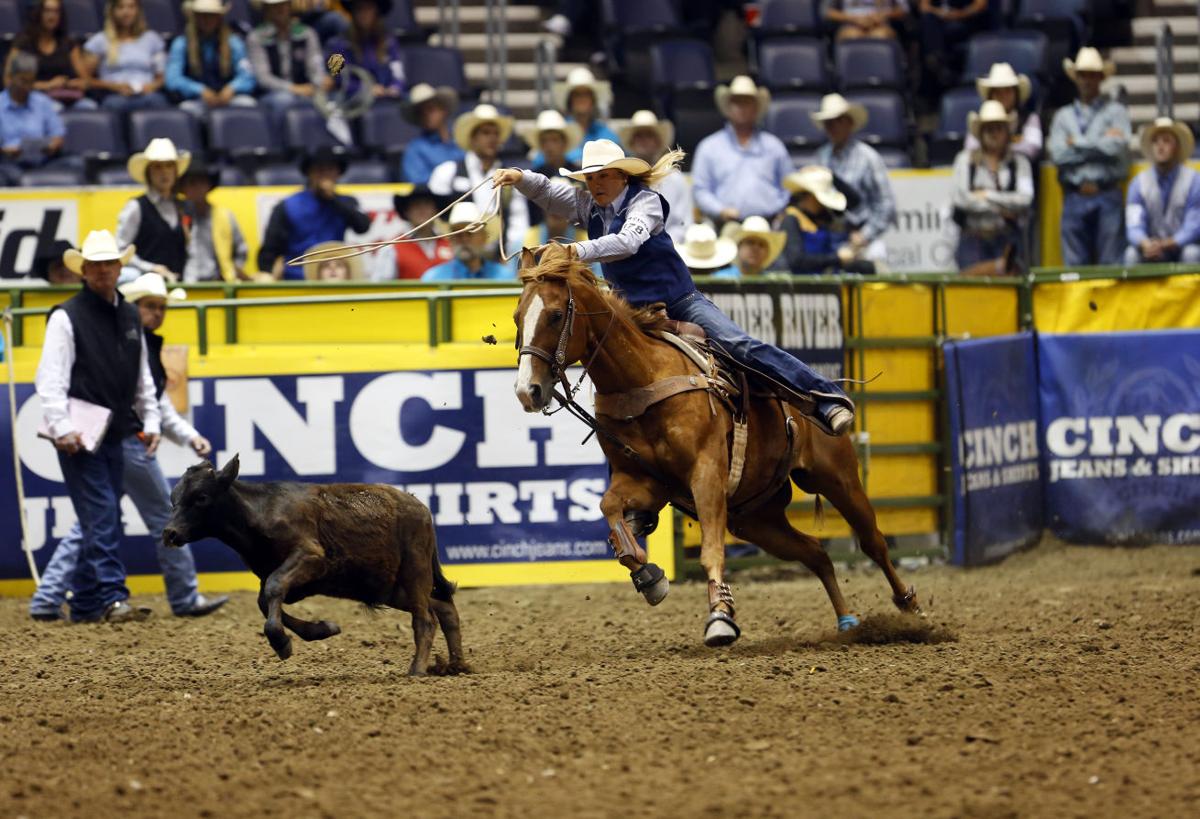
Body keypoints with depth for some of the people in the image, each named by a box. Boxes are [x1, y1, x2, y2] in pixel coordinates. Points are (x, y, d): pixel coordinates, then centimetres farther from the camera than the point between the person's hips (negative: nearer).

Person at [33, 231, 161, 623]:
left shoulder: (131, 317, 14)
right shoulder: (67, 317, -7)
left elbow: (143, 378, 21)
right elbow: (50, 380, -12)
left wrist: (151, 421, 12)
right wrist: (61, 428, -21)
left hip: (114, 436, 7)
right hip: (79, 438, -7)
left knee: (103, 520, 9)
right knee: (101, 516, -13)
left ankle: (84, 603, 16)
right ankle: (112, 598, -17)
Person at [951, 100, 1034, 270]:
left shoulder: (1019, 161, 8)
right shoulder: (965, 159, 7)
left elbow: (1025, 199, -6)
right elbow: (961, 198, -4)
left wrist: (987, 196, -6)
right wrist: (1000, 209, -6)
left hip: (1009, 238, 0)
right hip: (974, 239, 0)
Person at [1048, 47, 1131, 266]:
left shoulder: (1115, 111, 8)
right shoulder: (1064, 115, 15)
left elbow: (1117, 147, -9)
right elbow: (1057, 155, 0)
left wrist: (1077, 143, 0)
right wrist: (1100, 144, -4)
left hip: (1107, 197, -3)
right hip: (1074, 197, 3)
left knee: (1110, 263, -6)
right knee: (1075, 264, 1)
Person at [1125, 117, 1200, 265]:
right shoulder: (1139, 183, 0)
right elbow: (1134, 226, -11)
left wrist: (1168, 244, -31)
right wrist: (1145, 244, -36)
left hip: (1181, 247, -1)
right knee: (1132, 253, -29)